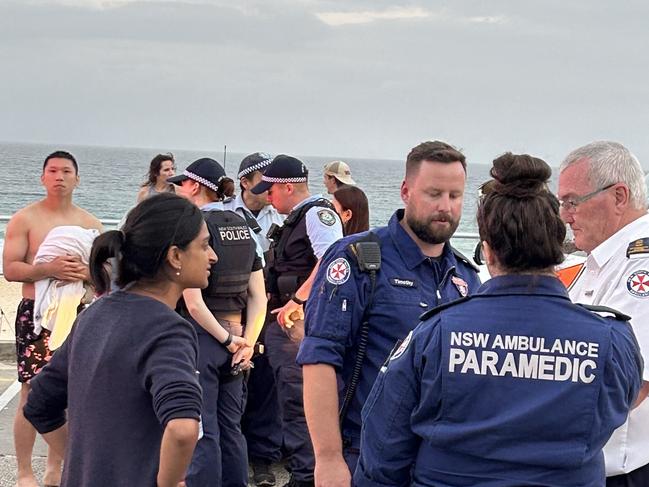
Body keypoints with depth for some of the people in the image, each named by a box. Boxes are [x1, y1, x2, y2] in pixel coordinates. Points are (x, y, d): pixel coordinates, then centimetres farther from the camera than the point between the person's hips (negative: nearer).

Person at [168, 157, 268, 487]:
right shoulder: (242, 227, 10)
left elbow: (193, 301, -19)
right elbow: (259, 297, 7)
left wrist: (226, 339, -11)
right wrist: (247, 342, 1)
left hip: (201, 336, -7)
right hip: (233, 339, 7)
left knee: (202, 431, 0)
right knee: (231, 429, 14)